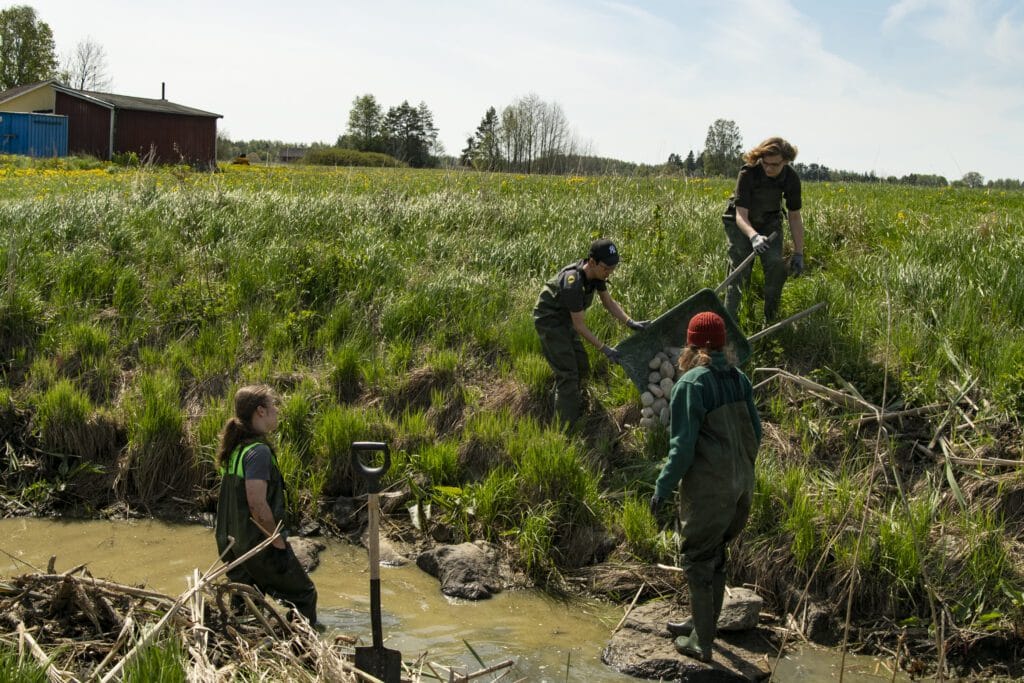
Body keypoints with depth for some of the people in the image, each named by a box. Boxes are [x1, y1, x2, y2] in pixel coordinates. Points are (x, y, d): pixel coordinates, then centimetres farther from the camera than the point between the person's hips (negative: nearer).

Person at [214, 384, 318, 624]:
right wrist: (279, 542, -18)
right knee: (303, 595, 7)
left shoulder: (236, 448, 9)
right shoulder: (258, 451, -20)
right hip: (259, 544, -9)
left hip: (232, 542, 9)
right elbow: (257, 504, -28)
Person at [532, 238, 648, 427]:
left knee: (582, 368, 18)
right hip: (550, 321, -9)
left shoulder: (596, 273, -11)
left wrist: (630, 322, -10)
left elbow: (608, 302, 2)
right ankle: (568, 426, -3)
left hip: (565, 320, 9)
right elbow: (579, 326, -29)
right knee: (567, 374, -9)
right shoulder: (573, 284, -36)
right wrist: (604, 349, -28)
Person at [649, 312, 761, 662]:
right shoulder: (738, 379, 3)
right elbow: (754, 432, 10)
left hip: (707, 489, -7)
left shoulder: (690, 384, -16)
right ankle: (702, 622, 38)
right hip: (740, 485, 7)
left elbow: (683, 446, -18)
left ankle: (702, 643, 18)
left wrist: (662, 488, -8)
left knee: (698, 561, 9)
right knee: (715, 557, 22)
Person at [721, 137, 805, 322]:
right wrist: (753, 236, -53)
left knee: (776, 264, -16)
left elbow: (794, 216, -8)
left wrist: (798, 253, -10)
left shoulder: (791, 178, -19)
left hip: (769, 223, 3)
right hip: (740, 223, -3)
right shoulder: (748, 173, -30)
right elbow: (741, 215, -32)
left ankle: (771, 318, -1)